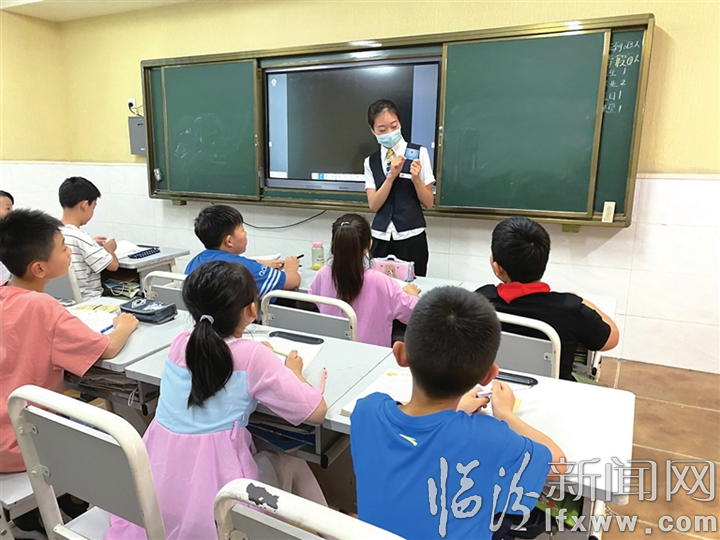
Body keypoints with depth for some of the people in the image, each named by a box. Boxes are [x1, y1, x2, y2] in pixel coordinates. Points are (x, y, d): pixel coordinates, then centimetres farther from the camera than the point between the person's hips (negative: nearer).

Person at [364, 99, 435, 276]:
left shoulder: (418, 153, -2)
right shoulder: (371, 161, 6)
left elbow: (428, 203, -1)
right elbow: (374, 205, -4)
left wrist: (416, 178, -18)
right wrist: (392, 175, -15)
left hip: (411, 237, -2)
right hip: (380, 239, 2)